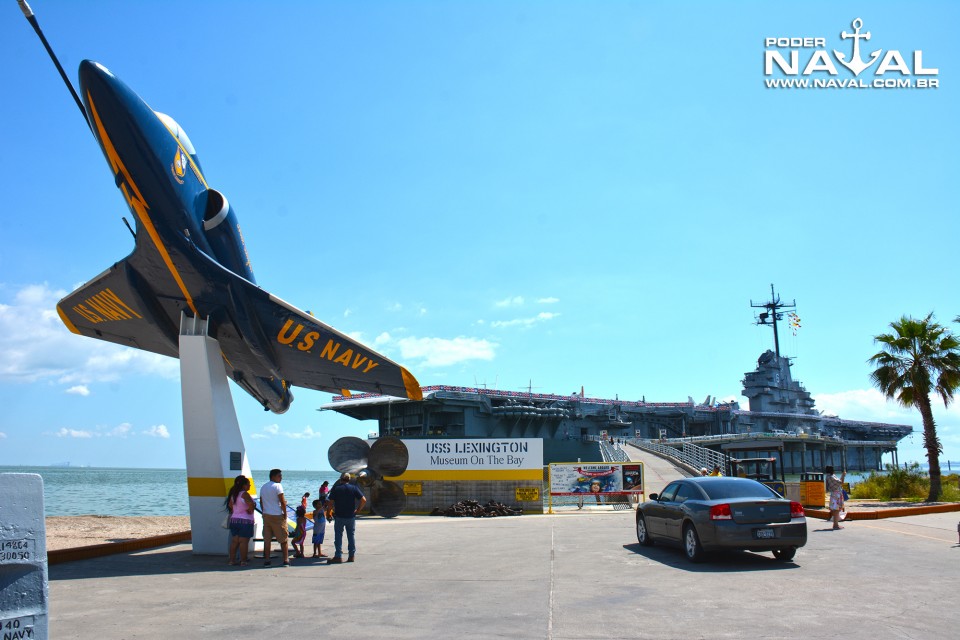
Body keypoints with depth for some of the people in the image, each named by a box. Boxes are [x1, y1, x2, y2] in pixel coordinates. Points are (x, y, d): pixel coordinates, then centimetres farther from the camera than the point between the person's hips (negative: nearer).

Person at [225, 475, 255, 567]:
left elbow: (230, 505, 17)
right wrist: (250, 510, -12)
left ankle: (232, 560, 14)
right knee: (243, 541, -2)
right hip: (245, 521, -7)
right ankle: (243, 561, 0)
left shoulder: (233, 494, 8)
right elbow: (251, 504, -29)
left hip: (234, 520, 7)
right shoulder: (244, 494, -16)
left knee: (234, 541, 11)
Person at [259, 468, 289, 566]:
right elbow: (282, 502, -13)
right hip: (277, 516, -6)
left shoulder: (263, 487, 12)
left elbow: (261, 502, 14)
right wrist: (285, 514, -4)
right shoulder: (277, 486, -10)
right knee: (283, 539, 3)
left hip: (266, 515, 6)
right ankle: (286, 560, 4)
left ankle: (266, 560, 5)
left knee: (267, 539, 7)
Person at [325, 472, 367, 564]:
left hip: (339, 516, -2)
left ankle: (338, 556, 0)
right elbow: (363, 500, -6)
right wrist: (358, 510, 4)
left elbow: (330, 502, -8)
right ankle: (351, 555, 12)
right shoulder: (354, 488, 1)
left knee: (338, 536, 4)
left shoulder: (336, 488, -2)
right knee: (351, 536, 11)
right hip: (351, 516, 2)